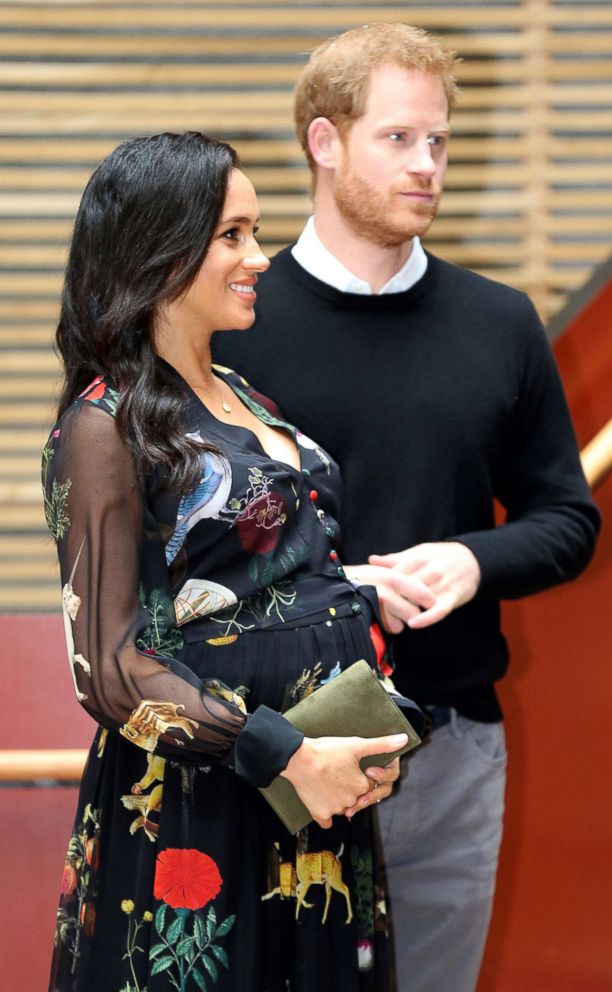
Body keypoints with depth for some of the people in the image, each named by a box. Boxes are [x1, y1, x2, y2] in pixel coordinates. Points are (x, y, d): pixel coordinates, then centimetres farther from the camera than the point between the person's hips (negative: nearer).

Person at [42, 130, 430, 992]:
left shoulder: (247, 403, 13)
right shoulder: (106, 427, -11)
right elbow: (110, 668, -15)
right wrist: (290, 754, -20)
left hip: (323, 799, 7)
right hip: (193, 814, -7)